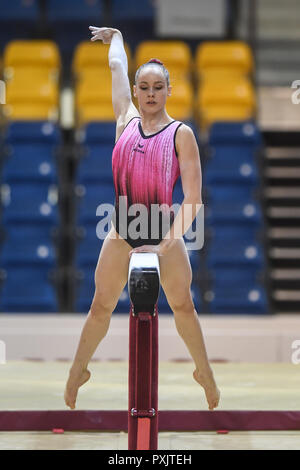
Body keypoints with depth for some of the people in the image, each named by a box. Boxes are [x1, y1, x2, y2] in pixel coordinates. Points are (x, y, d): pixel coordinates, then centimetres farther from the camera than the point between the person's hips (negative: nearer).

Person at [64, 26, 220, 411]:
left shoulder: (181, 134, -8)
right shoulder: (126, 120, 3)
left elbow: (192, 198, -13)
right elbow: (117, 66, 18)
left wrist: (165, 245, -19)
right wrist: (115, 36, 36)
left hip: (166, 232, -3)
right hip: (121, 233, 3)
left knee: (183, 307, 9)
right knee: (100, 306, 9)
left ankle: (205, 372, 25)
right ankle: (78, 369, 23)